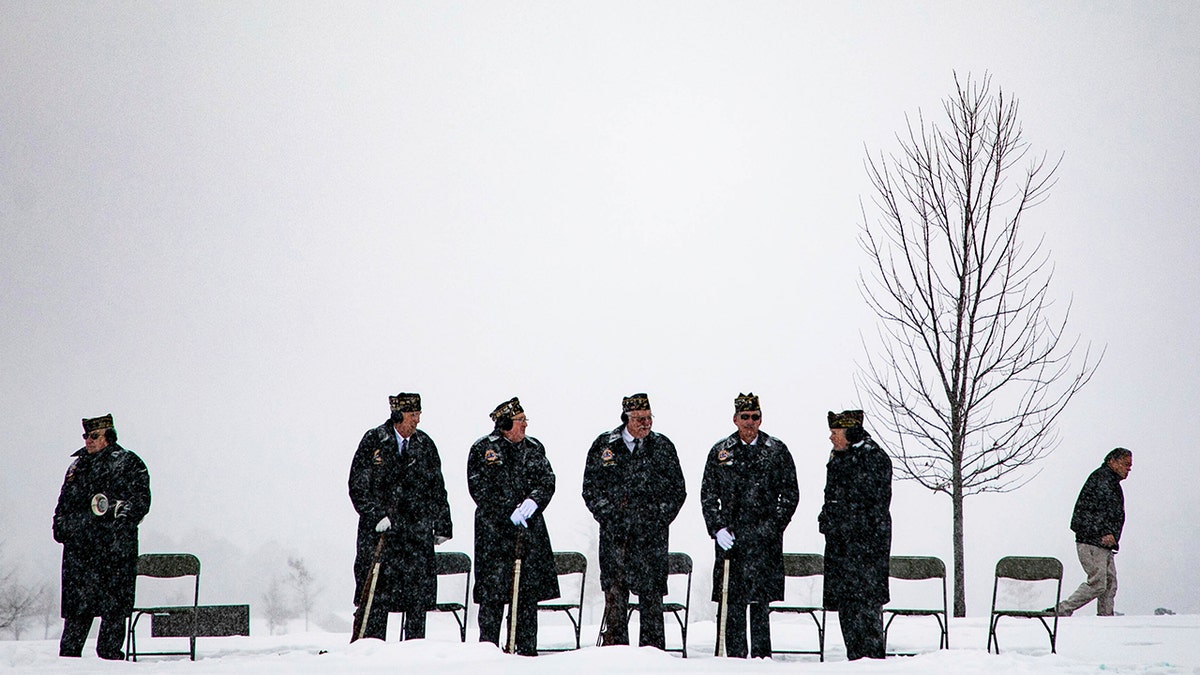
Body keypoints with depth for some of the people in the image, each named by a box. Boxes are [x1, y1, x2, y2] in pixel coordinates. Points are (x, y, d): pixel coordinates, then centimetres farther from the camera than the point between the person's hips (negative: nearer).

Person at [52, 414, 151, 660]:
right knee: (75, 602, 3)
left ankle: (110, 654, -2)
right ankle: (68, 654, 7)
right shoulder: (77, 466, 22)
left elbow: (141, 500, -2)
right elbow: (64, 501, 28)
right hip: (78, 545, 5)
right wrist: (60, 524, 12)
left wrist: (114, 509, -16)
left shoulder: (128, 463, 5)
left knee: (114, 602, -6)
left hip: (114, 545, -5)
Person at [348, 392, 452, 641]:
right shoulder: (373, 441, 0)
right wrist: (377, 515, -13)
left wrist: (442, 526, 11)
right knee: (377, 592, -3)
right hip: (379, 528, -3)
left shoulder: (425, 445, 10)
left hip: (418, 532, 3)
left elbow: (437, 488, 15)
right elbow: (358, 486, -2)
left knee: (418, 592, 0)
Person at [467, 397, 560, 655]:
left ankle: (527, 650, 10)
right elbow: (480, 490, -6)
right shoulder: (483, 449, -1)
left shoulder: (534, 448, 13)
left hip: (530, 531, 4)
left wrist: (532, 501, -13)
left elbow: (547, 481, 8)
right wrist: (509, 514, -14)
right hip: (494, 531, -4)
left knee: (529, 591, 4)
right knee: (493, 592, -6)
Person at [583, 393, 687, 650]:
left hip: (651, 533, 0)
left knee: (651, 590, -2)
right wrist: (608, 516, -2)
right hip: (614, 531, 0)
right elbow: (590, 487, 8)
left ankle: (653, 648, 3)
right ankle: (614, 644, 2)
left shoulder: (663, 446, 8)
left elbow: (677, 490, 10)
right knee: (614, 589, -2)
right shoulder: (604, 445, 7)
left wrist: (658, 518, 0)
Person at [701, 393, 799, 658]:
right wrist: (717, 529, -2)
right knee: (732, 600, 0)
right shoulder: (720, 452, 9)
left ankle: (761, 655, 1)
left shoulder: (777, 451, 6)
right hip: (730, 537, 1)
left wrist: (772, 526, -3)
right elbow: (708, 495, 10)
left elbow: (790, 495, 7)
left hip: (765, 539, -1)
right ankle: (735, 656, 5)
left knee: (760, 600, -3)